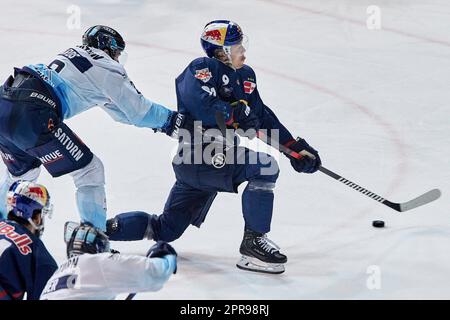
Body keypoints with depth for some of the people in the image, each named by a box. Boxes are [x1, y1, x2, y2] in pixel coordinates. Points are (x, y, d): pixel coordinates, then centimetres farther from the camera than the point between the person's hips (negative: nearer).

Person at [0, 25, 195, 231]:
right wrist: (178, 121, 16)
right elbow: (137, 110, 4)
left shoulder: (75, 54, 30)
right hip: (31, 114, -9)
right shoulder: (106, 67, 5)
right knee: (89, 171, 3)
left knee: (23, 172, 32)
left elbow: (119, 110, 33)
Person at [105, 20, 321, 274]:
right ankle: (253, 242, -18)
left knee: (166, 230, 11)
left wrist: (295, 147, 9)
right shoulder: (202, 69, -10)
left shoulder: (245, 76, 15)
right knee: (264, 165, -24)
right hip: (197, 159, -9)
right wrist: (239, 115, -21)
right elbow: (202, 106, -27)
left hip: (220, 160, 9)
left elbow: (263, 116, 16)